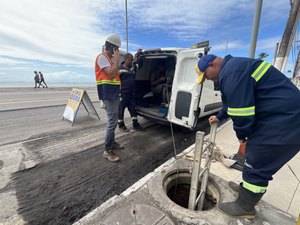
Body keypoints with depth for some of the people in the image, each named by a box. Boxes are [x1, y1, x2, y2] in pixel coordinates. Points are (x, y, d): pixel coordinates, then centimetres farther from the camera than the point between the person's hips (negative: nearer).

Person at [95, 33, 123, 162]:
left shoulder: (110, 58, 20)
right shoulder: (102, 57, -8)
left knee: (113, 120, 16)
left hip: (114, 93, 10)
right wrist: (117, 58, -13)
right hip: (108, 94, -10)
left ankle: (111, 142, 30)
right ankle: (108, 150, -1)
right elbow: (111, 74, -21)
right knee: (112, 121, -11)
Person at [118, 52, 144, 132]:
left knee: (133, 108, 11)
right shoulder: (120, 69, -9)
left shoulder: (133, 67, 13)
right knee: (121, 108, 4)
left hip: (131, 93, 7)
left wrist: (138, 56, 12)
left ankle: (135, 124, 21)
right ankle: (121, 125, 18)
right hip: (123, 93, -7)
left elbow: (140, 63, 29)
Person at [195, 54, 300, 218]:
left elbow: (240, 111, -26)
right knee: (255, 162, 22)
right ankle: (247, 187, 42)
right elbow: (233, 102, 27)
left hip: (284, 122, -10)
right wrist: (219, 117, 37)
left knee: (256, 168, 1)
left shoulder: (232, 72, -22)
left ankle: (244, 207, 21)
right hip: (280, 118, 10)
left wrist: (241, 135, -7)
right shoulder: (233, 67, 14)